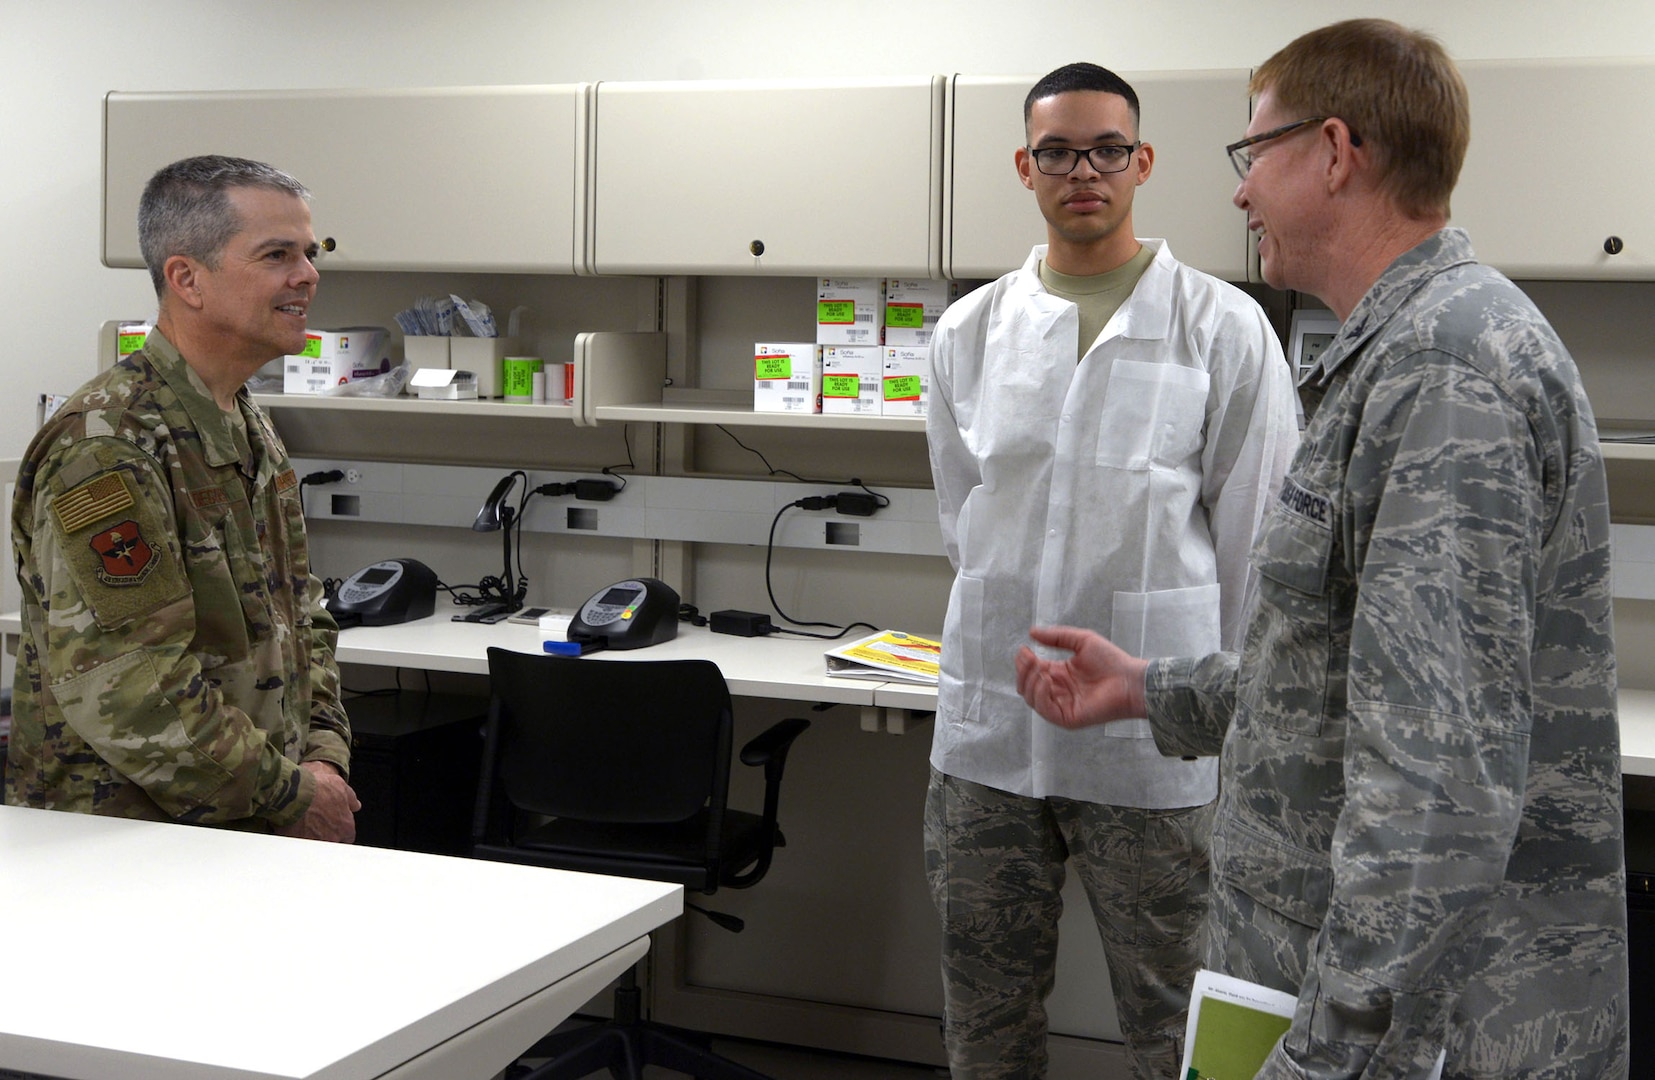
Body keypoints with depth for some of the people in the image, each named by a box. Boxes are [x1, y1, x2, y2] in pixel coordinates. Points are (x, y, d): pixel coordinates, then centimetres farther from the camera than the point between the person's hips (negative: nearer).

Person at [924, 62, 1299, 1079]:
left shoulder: (1223, 327, -3)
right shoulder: (972, 330, 8)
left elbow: (1257, 540, 0)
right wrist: (1011, 636, 13)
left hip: (1155, 738, -3)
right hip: (987, 727, 4)